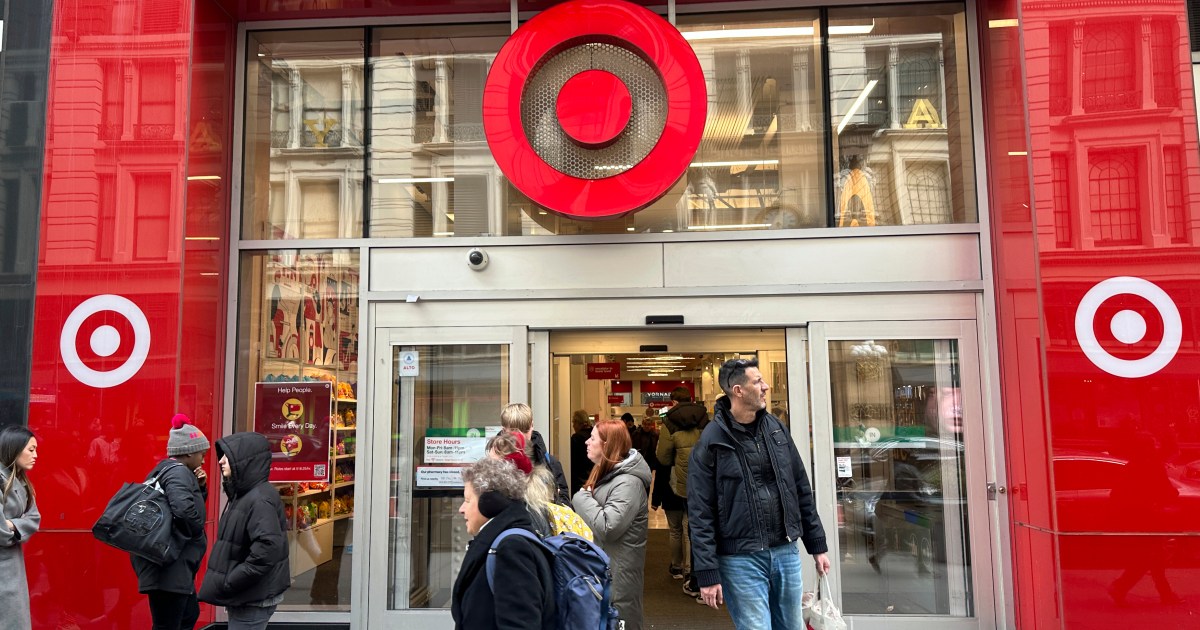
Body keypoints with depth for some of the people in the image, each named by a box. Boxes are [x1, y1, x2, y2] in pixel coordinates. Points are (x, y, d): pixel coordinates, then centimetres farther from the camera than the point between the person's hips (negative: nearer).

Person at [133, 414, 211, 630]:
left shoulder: (169, 469, 15)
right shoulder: (178, 471, -17)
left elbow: (192, 502, 23)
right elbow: (184, 509, -35)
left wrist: (200, 487, 5)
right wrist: (197, 533, -17)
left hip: (175, 566, 11)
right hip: (169, 567, -11)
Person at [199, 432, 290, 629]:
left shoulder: (259, 499, -21)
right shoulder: (243, 494, 9)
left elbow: (268, 550, -29)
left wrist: (229, 583, -21)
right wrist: (229, 582, 8)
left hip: (253, 599, -9)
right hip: (244, 596, 9)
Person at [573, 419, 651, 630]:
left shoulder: (628, 482, -22)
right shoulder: (606, 473, 10)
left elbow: (607, 527, -29)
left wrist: (582, 498, -18)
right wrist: (585, 497, 3)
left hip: (619, 570, -10)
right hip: (602, 565, 10)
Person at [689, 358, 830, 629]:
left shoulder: (776, 428, 7)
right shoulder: (711, 442, -10)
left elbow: (801, 491, 13)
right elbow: (700, 514, -10)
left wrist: (817, 546, 12)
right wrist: (708, 574, -12)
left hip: (786, 552, 5)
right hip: (741, 559, -5)